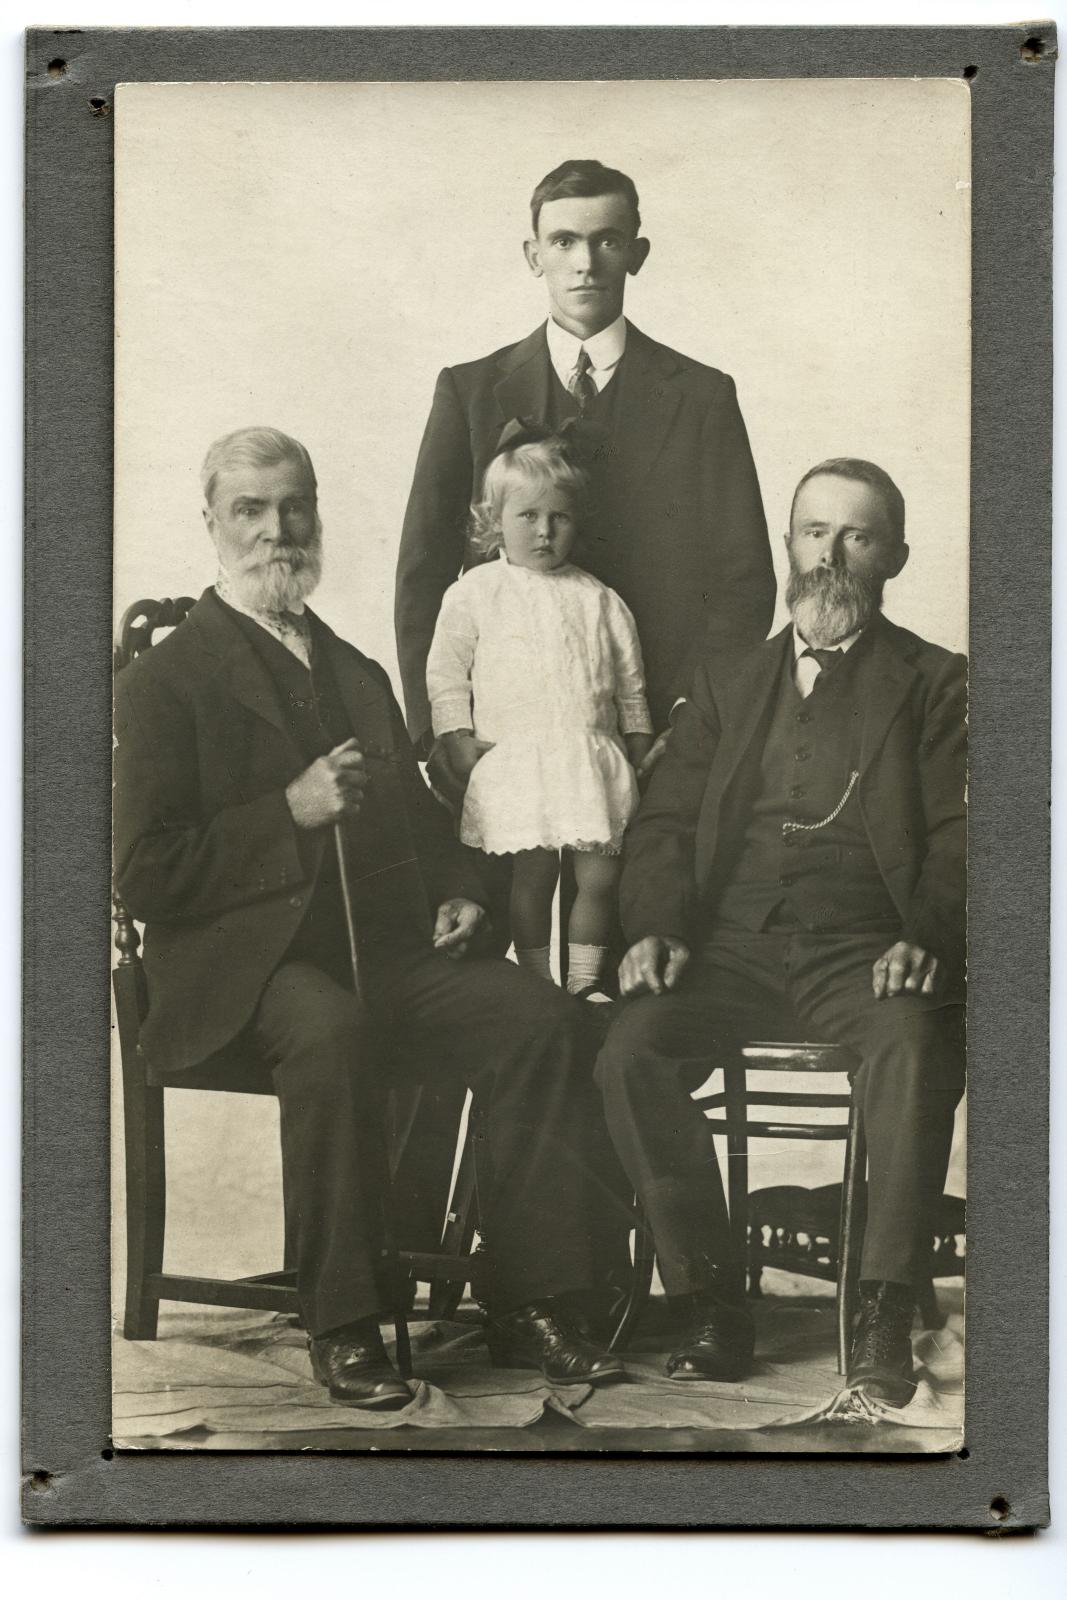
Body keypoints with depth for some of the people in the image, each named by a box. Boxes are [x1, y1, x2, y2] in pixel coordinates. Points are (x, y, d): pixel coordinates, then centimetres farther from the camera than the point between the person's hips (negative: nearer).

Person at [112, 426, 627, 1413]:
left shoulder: (357, 675, 23)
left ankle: (529, 1306, -11)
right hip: (245, 961, -6)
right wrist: (291, 812, -13)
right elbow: (146, 876, -6)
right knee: (332, 1030, -38)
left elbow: (417, 822, 31)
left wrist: (457, 890, 9)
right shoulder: (165, 681, 3)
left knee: (540, 1017, -19)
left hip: (385, 953, 6)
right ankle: (342, 1328, -24)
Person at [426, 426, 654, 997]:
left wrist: (640, 751, 11)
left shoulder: (600, 601, 12)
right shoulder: (474, 593, 5)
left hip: (595, 762, 2)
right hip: (516, 763, -2)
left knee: (600, 875, -1)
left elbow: (630, 687, 16)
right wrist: (458, 739, -4)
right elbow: (445, 674, 5)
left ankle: (584, 984, 13)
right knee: (532, 874, -1)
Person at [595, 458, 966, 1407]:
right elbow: (665, 821, 15)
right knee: (631, 1052, -26)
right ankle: (712, 1305, -17)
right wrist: (657, 926, -4)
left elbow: (955, 837, 3)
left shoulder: (936, 685, 13)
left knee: (915, 1048, -36)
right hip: (734, 946, 3)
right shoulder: (729, 682, 23)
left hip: (860, 954, -2)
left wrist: (927, 938, -16)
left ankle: (885, 1314, -27)